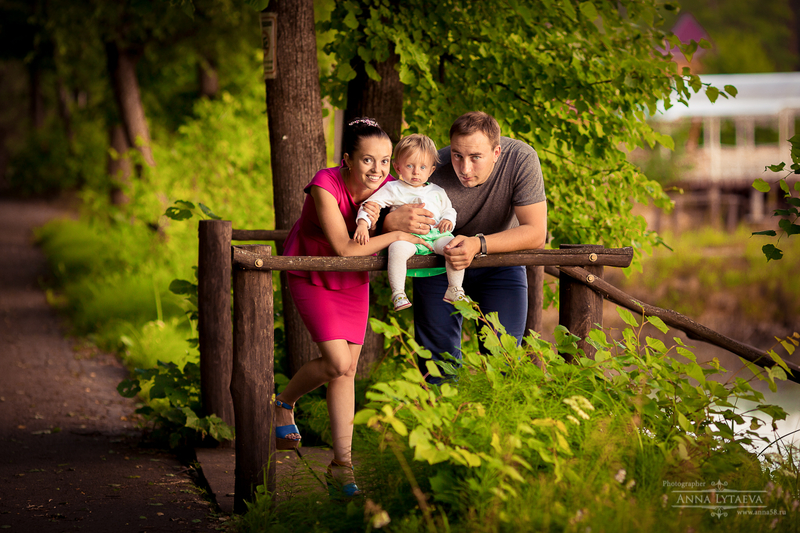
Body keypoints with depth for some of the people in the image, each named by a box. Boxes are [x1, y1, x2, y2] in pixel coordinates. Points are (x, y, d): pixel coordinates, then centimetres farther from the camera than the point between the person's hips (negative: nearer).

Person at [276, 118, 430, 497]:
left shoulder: (389, 188, -19)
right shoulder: (326, 185, -31)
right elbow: (345, 248, -35)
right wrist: (397, 235, -34)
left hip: (353, 280, 4)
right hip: (311, 276, -4)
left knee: (347, 371, 3)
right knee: (338, 362, -17)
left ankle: (341, 464, 9)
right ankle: (284, 402, 14)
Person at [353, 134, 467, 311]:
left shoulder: (437, 192, 23)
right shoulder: (393, 189, 10)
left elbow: (449, 210, 30)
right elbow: (371, 204, 4)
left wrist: (447, 220, 5)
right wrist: (363, 224, -13)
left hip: (435, 235, 4)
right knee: (398, 249, -38)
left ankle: (454, 291, -13)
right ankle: (398, 294, -32)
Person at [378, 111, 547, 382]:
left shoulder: (522, 160, -30)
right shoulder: (432, 172, -31)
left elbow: (536, 233, -30)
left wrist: (479, 245, -44)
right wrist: (391, 221, -46)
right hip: (438, 259, 0)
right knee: (437, 351, 2)